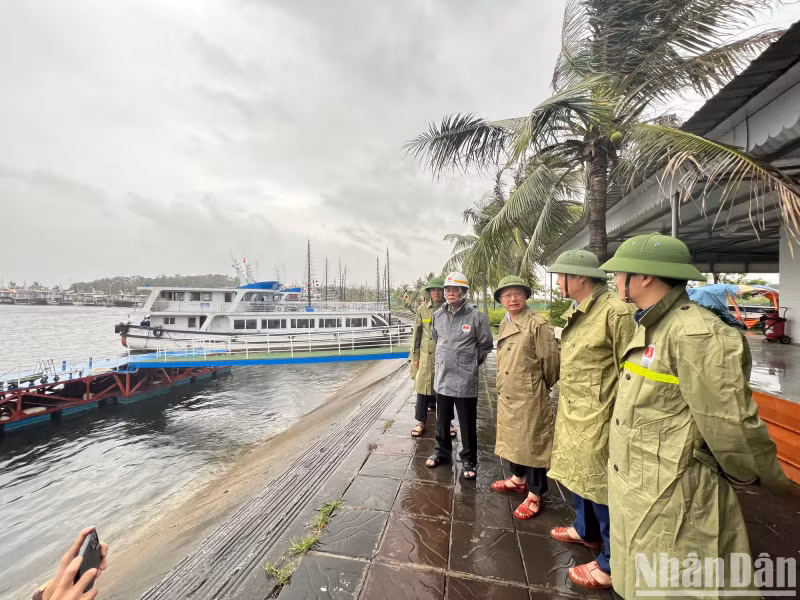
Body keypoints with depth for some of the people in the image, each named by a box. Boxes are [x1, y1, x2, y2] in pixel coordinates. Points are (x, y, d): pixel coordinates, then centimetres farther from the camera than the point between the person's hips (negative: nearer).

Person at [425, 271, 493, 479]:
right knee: (442, 420, 20)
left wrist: (470, 362, 6)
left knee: (468, 424, 9)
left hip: (465, 380, -4)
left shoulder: (476, 316, -13)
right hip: (442, 377, 4)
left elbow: (486, 345, -1)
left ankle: (469, 460, 29)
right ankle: (443, 452, 41)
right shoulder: (438, 315, 0)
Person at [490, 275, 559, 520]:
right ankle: (517, 478, 41)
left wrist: (544, 386, 1)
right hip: (507, 394, 8)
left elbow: (550, 360, -12)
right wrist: (502, 387, 17)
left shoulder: (538, 325, -16)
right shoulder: (504, 325, 8)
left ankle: (534, 496, 20)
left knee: (531, 443, 5)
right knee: (512, 438, 21)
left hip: (530, 396, -8)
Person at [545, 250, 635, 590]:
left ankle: (611, 563, 28)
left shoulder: (615, 312, -19)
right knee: (576, 473, 24)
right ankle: (585, 530, 47)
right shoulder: (574, 312, 8)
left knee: (600, 485, 7)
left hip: (597, 417, -9)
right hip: (572, 412, 9)